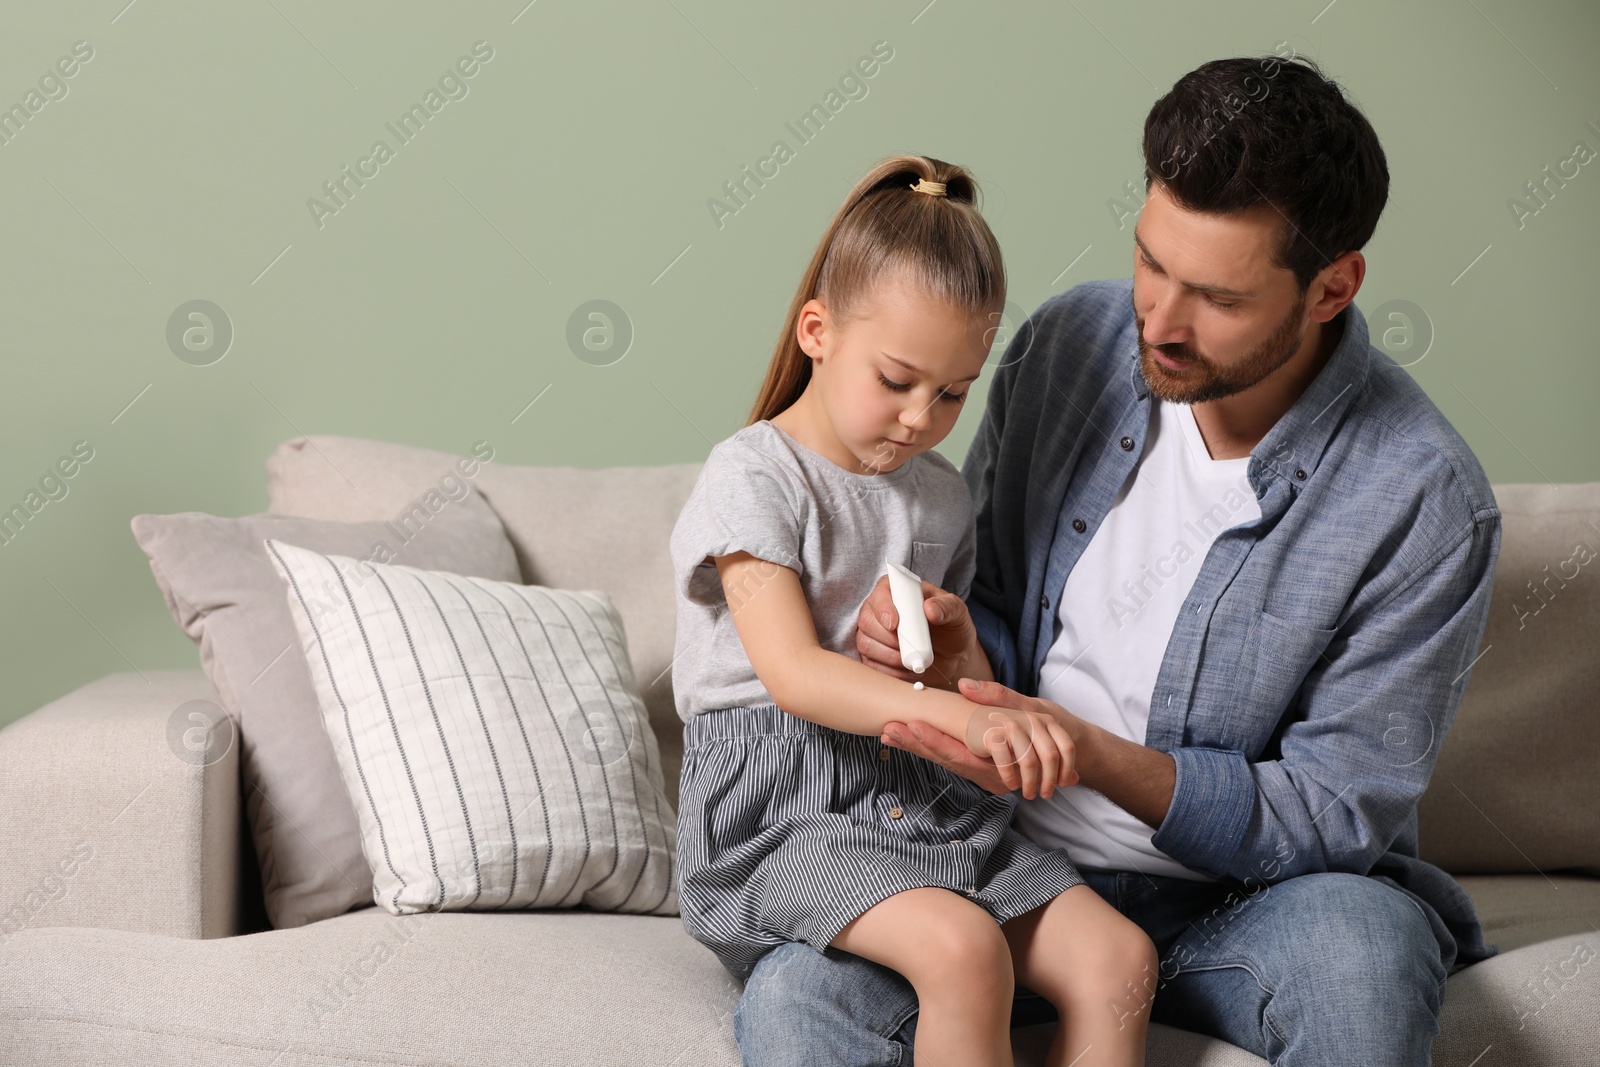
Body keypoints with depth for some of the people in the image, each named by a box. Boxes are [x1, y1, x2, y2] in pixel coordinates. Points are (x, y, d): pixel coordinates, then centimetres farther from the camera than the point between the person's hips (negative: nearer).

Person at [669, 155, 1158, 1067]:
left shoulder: (941, 493, 14)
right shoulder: (754, 478, -7)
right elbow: (794, 673, -20)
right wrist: (963, 712, -32)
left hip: (925, 793, 7)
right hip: (782, 803, -6)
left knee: (1118, 954, -13)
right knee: (963, 947, -32)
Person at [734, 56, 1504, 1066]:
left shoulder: (1426, 505, -16)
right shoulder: (1068, 343, -4)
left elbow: (1336, 812, -13)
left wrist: (1095, 757, -27)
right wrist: (966, 658, -17)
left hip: (1245, 894, -2)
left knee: (1364, 959, -37)